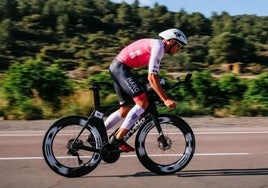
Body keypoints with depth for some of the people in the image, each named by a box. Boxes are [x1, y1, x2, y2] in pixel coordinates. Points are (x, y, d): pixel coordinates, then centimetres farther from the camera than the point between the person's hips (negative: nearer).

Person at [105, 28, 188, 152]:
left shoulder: (155, 45, 19)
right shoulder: (158, 47, -13)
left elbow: (154, 75, 23)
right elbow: (152, 77, -21)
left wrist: (162, 94, 21)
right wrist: (165, 99, -20)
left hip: (116, 68, 10)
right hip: (122, 68, -10)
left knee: (126, 109, 14)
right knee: (143, 103, -15)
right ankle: (118, 139, -14)